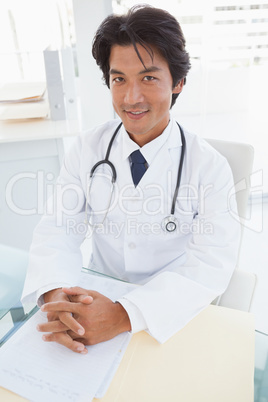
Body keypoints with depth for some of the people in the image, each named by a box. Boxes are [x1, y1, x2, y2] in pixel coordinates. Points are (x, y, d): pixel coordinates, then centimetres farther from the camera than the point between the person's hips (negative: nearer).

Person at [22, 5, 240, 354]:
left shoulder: (210, 167, -12)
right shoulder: (88, 149, -3)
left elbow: (211, 263, -19)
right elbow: (58, 227, -6)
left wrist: (123, 316, -31)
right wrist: (54, 293, -26)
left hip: (171, 316, 0)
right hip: (96, 298, 2)